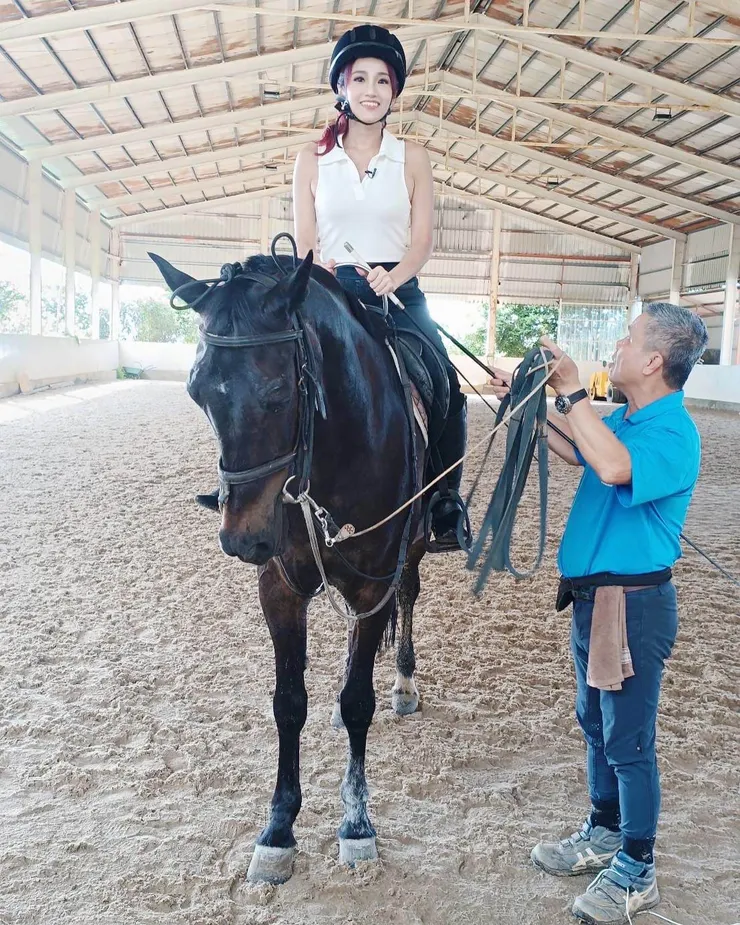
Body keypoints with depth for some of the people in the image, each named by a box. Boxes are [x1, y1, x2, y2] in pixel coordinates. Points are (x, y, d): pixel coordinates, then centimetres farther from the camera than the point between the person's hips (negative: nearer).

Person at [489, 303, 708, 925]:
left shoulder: (671, 434, -22)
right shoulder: (626, 420, 7)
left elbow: (613, 467, -42)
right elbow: (576, 450, 25)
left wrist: (572, 390, -33)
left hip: (633, 605, -9)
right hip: (595, 595, 9)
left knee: (629, 741, 4)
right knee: (596, 724, 21)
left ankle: (636, 873, 21)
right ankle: (606, 834, 39)